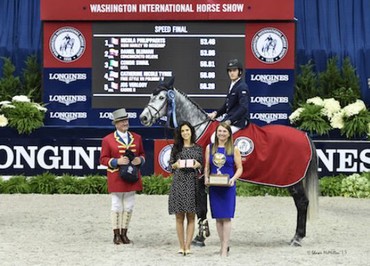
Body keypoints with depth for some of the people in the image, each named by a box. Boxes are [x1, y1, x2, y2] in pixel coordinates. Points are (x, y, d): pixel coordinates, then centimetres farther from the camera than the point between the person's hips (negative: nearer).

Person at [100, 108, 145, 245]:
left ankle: (124, 233, 14)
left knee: (129, 206, 6)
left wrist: (140, 160, -7)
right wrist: (117, 161, -19)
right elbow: (103, 159, -3)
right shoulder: (107, 140, -2)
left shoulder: (137, 138, 9)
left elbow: (142, 154, 16)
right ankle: (116, 234, 7)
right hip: (116, 178, -4)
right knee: (117, 206, 1)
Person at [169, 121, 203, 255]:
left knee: (191, 217, 0)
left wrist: (198, 165, -9)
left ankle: (187, 246, 3)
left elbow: (202, 165, 12)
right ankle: (181, 246, 6)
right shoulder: (176, 148, 9)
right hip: (178, 183, 0)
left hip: (192, 184, 0)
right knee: (179, 217, 0)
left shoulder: (198, 148, 9)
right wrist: (176, 165, -10)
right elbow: (170, 165, 11)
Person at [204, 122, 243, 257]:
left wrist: (233, 179, -16)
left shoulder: (233, 149, 1)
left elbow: (239, 168, 1)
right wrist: (206, 178, -6)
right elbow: (207, 166, 12)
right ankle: (224, 245, 17)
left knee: (226, 217, -6)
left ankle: (224, 248, -5)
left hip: (228, 187, -3)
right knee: (218, 217, 6)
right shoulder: (210, 148, 9)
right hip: (214, 187, 3)